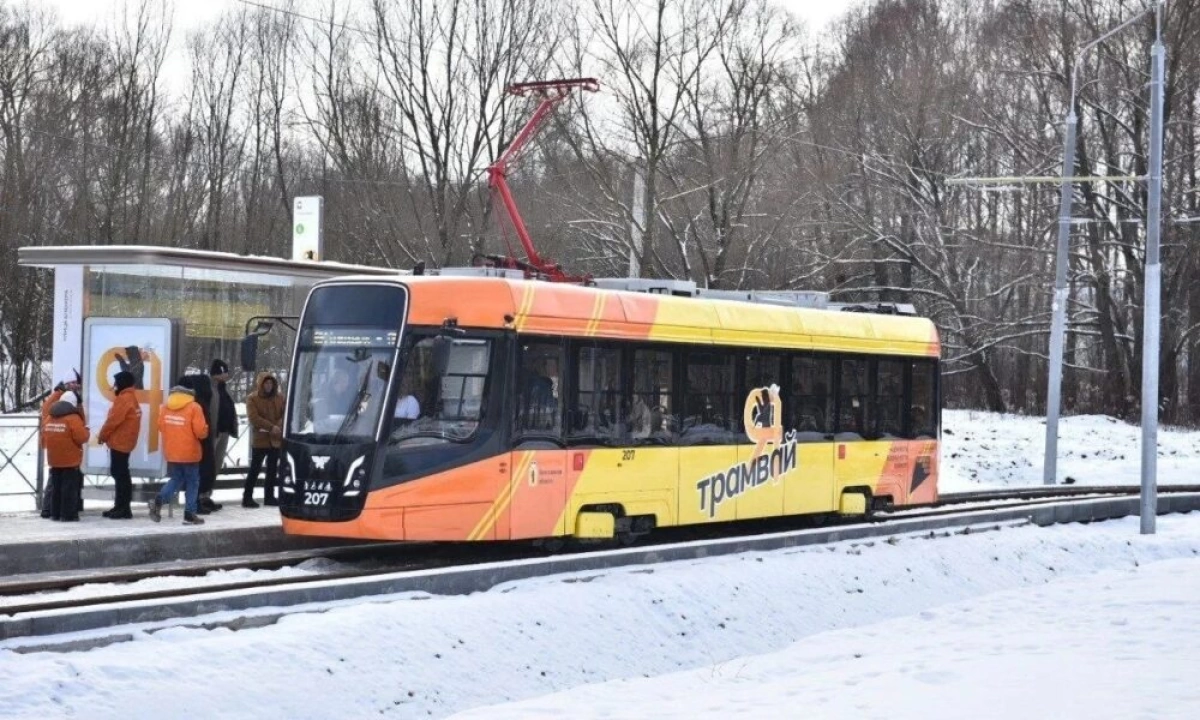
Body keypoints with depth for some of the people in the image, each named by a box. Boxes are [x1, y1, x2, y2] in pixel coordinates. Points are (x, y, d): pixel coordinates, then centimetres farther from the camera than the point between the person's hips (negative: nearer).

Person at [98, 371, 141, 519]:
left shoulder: (124, 399, -16)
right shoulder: (131, 397, 16)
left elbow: (113, 420, -19)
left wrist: (103, 435, -5)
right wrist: (106, 436, 14)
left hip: (119, 442, -10)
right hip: (124, 442, 10)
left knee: (120, 474, -8)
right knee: (120, 474, 14)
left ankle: (123, 509, -8)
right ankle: (120, 507, 18)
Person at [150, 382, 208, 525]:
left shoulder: (166, 406, 2)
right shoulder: (194, 407, -15)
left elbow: (161, 426, 9)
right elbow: (200, 431, -18)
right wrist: (205, 431, 4)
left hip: (171, 452, 5)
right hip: (189, 452, -5)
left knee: (176, 480, 19)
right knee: (192, 483, 7)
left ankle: (159, 501, -3)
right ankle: (190, 514, 7)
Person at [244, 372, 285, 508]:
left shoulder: (280, 397, 7)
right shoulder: (252, 399, -7)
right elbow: (253, 418, -16)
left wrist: (279, 426, -16)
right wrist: (271, 427, -22)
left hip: (276, 439, 5)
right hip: (259, 440, -5)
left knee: (272, 469, 11)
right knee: (255, 469, -4)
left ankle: (269, 496, 20)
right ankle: (247, 497, -1)